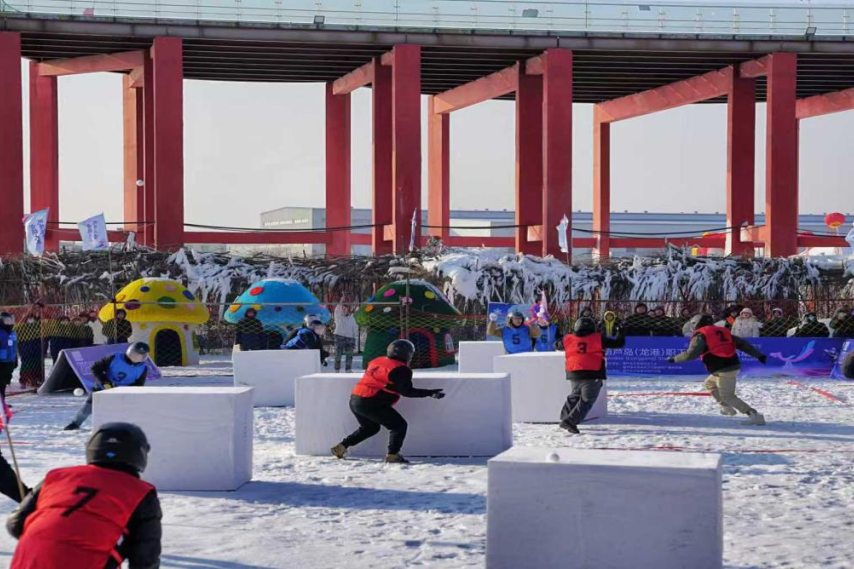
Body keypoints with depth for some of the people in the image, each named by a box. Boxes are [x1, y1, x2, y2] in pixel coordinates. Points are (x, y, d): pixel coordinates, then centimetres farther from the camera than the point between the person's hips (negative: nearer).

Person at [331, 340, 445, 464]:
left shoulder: (377, 361, 16)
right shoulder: (400, 369, -8)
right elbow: (407, 391, -13)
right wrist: (430, 393, -11)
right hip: (370, 404, -9)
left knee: (370, 427, 29)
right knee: (399, 425, 1)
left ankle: (341, 447, 30)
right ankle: (392, 455, -8)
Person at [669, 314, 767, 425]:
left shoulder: (700, 336, -2)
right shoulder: (722, 331, 19)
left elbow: (691, 354, -13)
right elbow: (743, 344, 14)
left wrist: (675, 359, 1)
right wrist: (759, 355, 14)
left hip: (723, 371, -8)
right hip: (734, 365, 8)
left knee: (727, 396, -5)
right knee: (709, 383, 27)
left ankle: (755, 415, -15)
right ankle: (728, 408, 24)